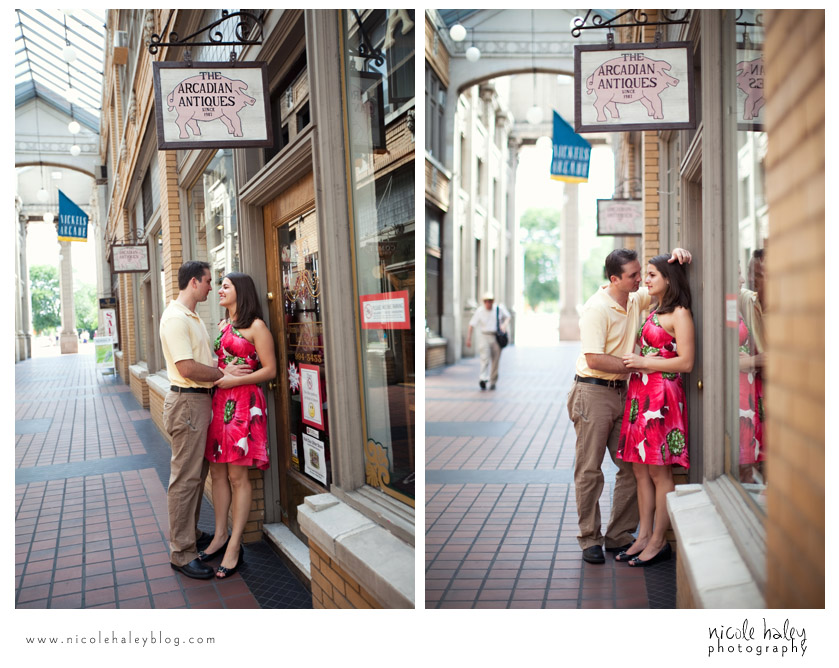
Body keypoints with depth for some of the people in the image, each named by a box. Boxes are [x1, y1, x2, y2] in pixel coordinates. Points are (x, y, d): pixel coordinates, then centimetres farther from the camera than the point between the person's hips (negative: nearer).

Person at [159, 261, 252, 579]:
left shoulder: (192, 317, 17)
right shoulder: (175, 318, -16)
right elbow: (187, 368, -22)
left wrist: (224, 371, 6)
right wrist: (224, 373, -13)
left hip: (200, 399, 10)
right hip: (186, 401, -10)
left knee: (197, 473, 17)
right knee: (185, 477, -4)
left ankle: (191, 534, 31)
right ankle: (181, 553, 4)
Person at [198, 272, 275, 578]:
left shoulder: (256, 327, -5)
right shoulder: (222, 325, 17)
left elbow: (270, 370, -9)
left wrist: (234, 380, -15)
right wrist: (216, 377, 7)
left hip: (244, 402, -7)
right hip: (218, 401, 8)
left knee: (237, 475, -5)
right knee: (218, 472, 9)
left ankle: (235, 546, 2)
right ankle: (220, 537, 20)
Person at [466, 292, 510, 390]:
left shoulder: (499, 309, 6)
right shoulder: (479, 312, 2)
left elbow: (507, 316, 21)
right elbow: (471, 325, 2)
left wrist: (504, 324, 0)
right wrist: (468, 339, -4)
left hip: (497, 338, 2)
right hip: (485, 337, -1)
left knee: (495, 361, 4)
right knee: (485, 358, -19)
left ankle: (493, 382, 15)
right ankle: (483, 379, -29)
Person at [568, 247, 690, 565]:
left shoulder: (636, 300, 7)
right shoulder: (597, 309, -16)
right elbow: (594, 359, -21)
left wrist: (677, 257, -1)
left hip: (622, 392, 7)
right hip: (593, 392, -7)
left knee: (632, 466, 7)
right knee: (589, 470, 1)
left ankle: (619, 536, 19)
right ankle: (589, 539, 14)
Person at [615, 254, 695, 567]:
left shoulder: (680, 315, -7)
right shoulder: (653, 312, 18)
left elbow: (685, 362, -14)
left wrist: (643, 362, -12)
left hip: (662, 396, -8)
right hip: (639, 393, 8)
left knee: (659, 471, -3)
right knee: (640, 469, 8)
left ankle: (658, 542, 7)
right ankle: (644, 536, 16)